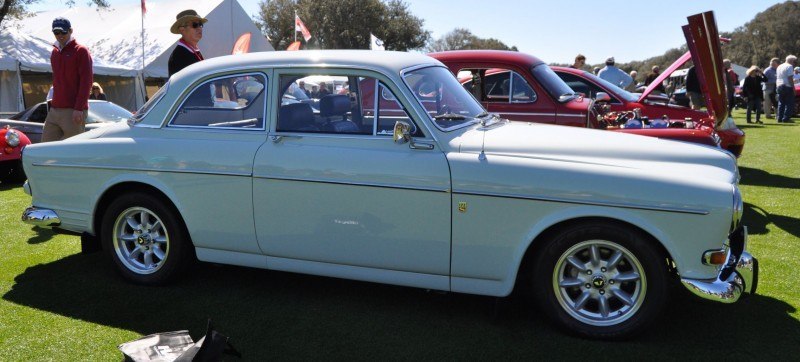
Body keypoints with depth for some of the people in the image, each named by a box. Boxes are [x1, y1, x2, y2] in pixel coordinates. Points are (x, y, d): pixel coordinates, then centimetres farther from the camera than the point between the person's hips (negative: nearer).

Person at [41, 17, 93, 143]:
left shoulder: (81, 51, -4)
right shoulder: (54, 53, 19)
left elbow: (86, 81, -12)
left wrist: (79, 108, -19)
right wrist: (54, 102, 18)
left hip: (74, 112, -8)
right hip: (54, 110, 8)